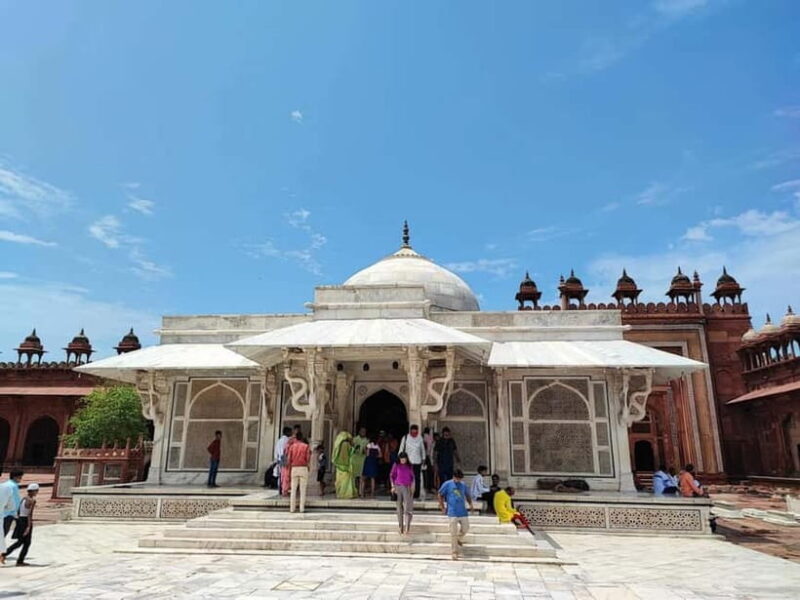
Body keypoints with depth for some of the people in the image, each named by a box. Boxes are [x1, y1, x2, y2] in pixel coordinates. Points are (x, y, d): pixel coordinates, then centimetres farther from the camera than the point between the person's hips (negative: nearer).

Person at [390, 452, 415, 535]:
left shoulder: (410, 466, 5)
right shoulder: (396, 465, 0)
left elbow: (412, 477, 12)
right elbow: (392, 476, 5)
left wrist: (412, 486, 2)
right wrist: (393, 486, -2)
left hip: (407, 488, 1)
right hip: (398, 487, 0)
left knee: (407, 507, -8)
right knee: (399, 507, 4)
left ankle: (407, 527, -9)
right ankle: (401, 527, 13)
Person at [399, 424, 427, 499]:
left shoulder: (420, 438, 2)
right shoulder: (405, 438, -3)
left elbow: (423, 449, 13)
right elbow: (401, 449, 4)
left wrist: (423, 459, 14)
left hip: (417, 462, 2)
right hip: (408, 461, -2)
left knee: (417, 479, 2)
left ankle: (416, 495, 10)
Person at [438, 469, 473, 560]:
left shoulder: (463, 485, 7)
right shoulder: (447, 484, -5)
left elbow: (468, 495, 20)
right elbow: (440, 495, 1)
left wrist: (470, 504, 3)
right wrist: (443, 507, -3)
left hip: (463, 512, 4)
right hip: (452, 513, -4)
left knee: (465, 528, 10)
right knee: (453, 533, -2)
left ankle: (459, 539, 42)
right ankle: (454, 552, 8)